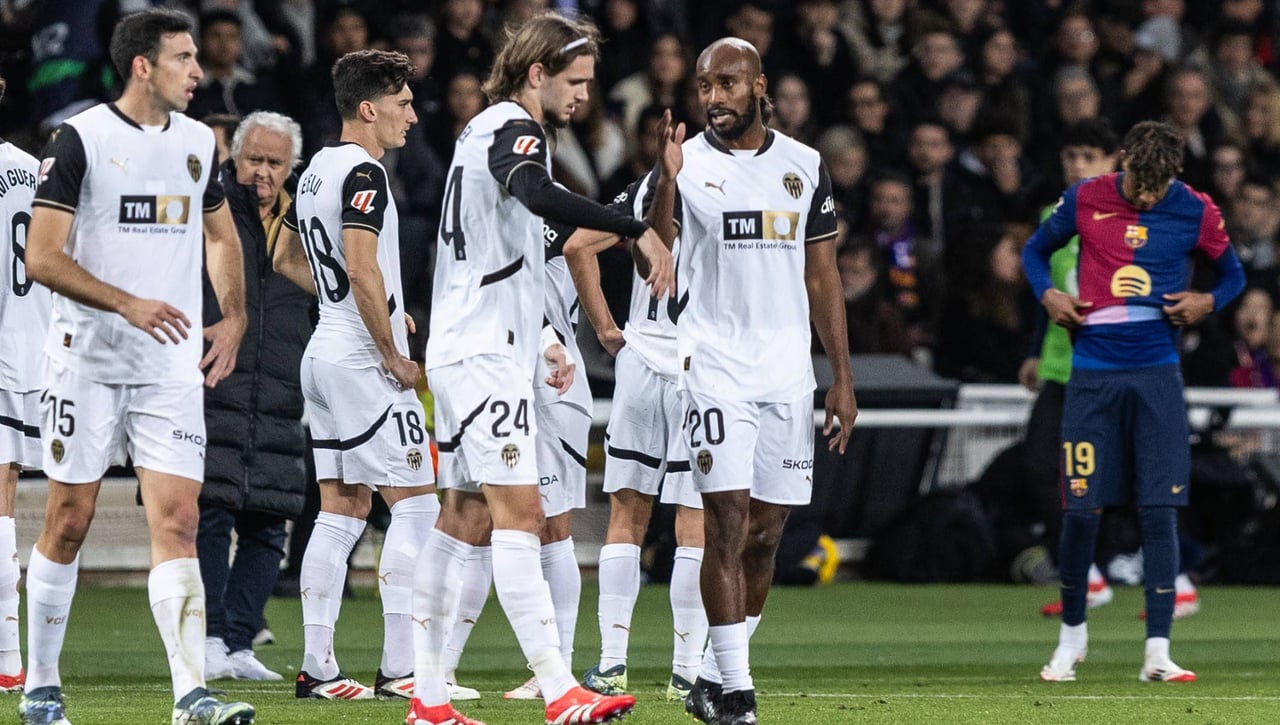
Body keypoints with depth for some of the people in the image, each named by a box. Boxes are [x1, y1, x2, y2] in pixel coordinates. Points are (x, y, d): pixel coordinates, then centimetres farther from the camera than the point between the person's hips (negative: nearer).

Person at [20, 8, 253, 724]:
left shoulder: (197, 142, 11)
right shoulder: (81, 139, -7)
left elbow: (221, 236, 27)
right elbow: (42, 257, -11)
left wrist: (234, 319, 12)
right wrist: (128, 304, -21)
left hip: (172, 369, 4)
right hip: (88, 362, -4)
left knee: (178, 520, -7)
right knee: (69, 522, 3)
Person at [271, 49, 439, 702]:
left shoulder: (317, 170, 15)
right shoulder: (362, 172, -14)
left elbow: (288, 261, 26)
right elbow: (362, 268, -24)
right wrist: (394, 354, -16)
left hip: (323, 352, 9)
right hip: (362, 360, -9)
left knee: (341, 511, 9)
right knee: (416, 505, -6)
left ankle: (317, 666, 7)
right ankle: (399, 667, -9)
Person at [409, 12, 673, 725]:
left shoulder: (487, 130, 19)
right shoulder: (514, 130, -13)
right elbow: (540, 197, -37)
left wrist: (543, 337, 30)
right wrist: (640, 230, -37)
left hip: (471, 347, 10)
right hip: (485, 353, -10)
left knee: (465, 517, 11)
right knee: (519, 514, -14)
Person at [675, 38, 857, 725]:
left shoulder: (803, 167, 9)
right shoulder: (684, 165, 0)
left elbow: (822, 278, 14)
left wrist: (843, 377, 9)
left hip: (787, 371, 4)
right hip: (715, 366, -4)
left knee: (765, 533, 5)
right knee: (728, 520, -12)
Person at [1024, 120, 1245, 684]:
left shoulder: (1195, 212, 1)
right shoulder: (1084, 200, 1)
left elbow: (1233, 274, 15)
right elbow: (1036, 250, 16)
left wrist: (1208, 301, -6)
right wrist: (1047, 294, -3)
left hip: (1157, 374, 0)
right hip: (1093, 371, 0)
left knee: (1160, 510, -5)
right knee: (1082, 510, -1)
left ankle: (1157, 652, -3)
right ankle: (1072, 633, 21)